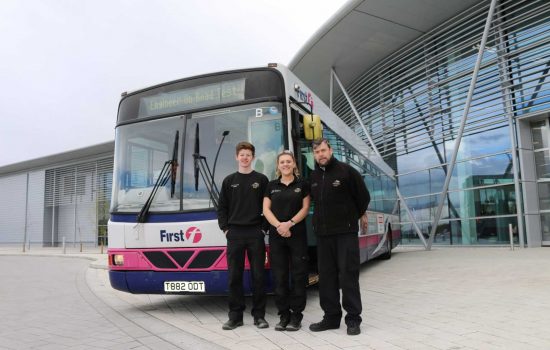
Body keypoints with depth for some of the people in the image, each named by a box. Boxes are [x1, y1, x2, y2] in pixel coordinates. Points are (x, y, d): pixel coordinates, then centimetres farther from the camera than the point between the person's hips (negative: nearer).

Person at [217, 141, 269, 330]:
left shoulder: (261, 179, 5)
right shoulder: (229, 181, 10)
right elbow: (222, 207, 11)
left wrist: (264, 227, -3)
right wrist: (225, 228, 1)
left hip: (255, 233, -1)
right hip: (234, 234, 1)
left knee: (258, 275, 2)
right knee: (234, 276, 4)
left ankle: (259, 315, 13)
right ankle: (235, 315, 14)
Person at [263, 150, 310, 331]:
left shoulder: (302, 184, 4)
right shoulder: (271, 186, 10)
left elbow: (305, 208, -2)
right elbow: (266, 210, 4)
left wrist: (289, 223, -14)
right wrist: (279, 226, -12)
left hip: (298, 235, -2)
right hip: (276, 236, 2)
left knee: (298, 275, 0)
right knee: (279, 276, 4)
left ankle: (296, 316, 10)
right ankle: (284, 315, 15)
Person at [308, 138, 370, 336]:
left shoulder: (346, 171, -5)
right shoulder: (313, 177, 9)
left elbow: (363, 197, 1)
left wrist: (353, 218, 10)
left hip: (345, 232, -5)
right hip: (322, 233, 5)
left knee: (348, 275, -3)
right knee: (326, 276, 8)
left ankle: (353, 319, 6)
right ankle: (331, 317, 18)